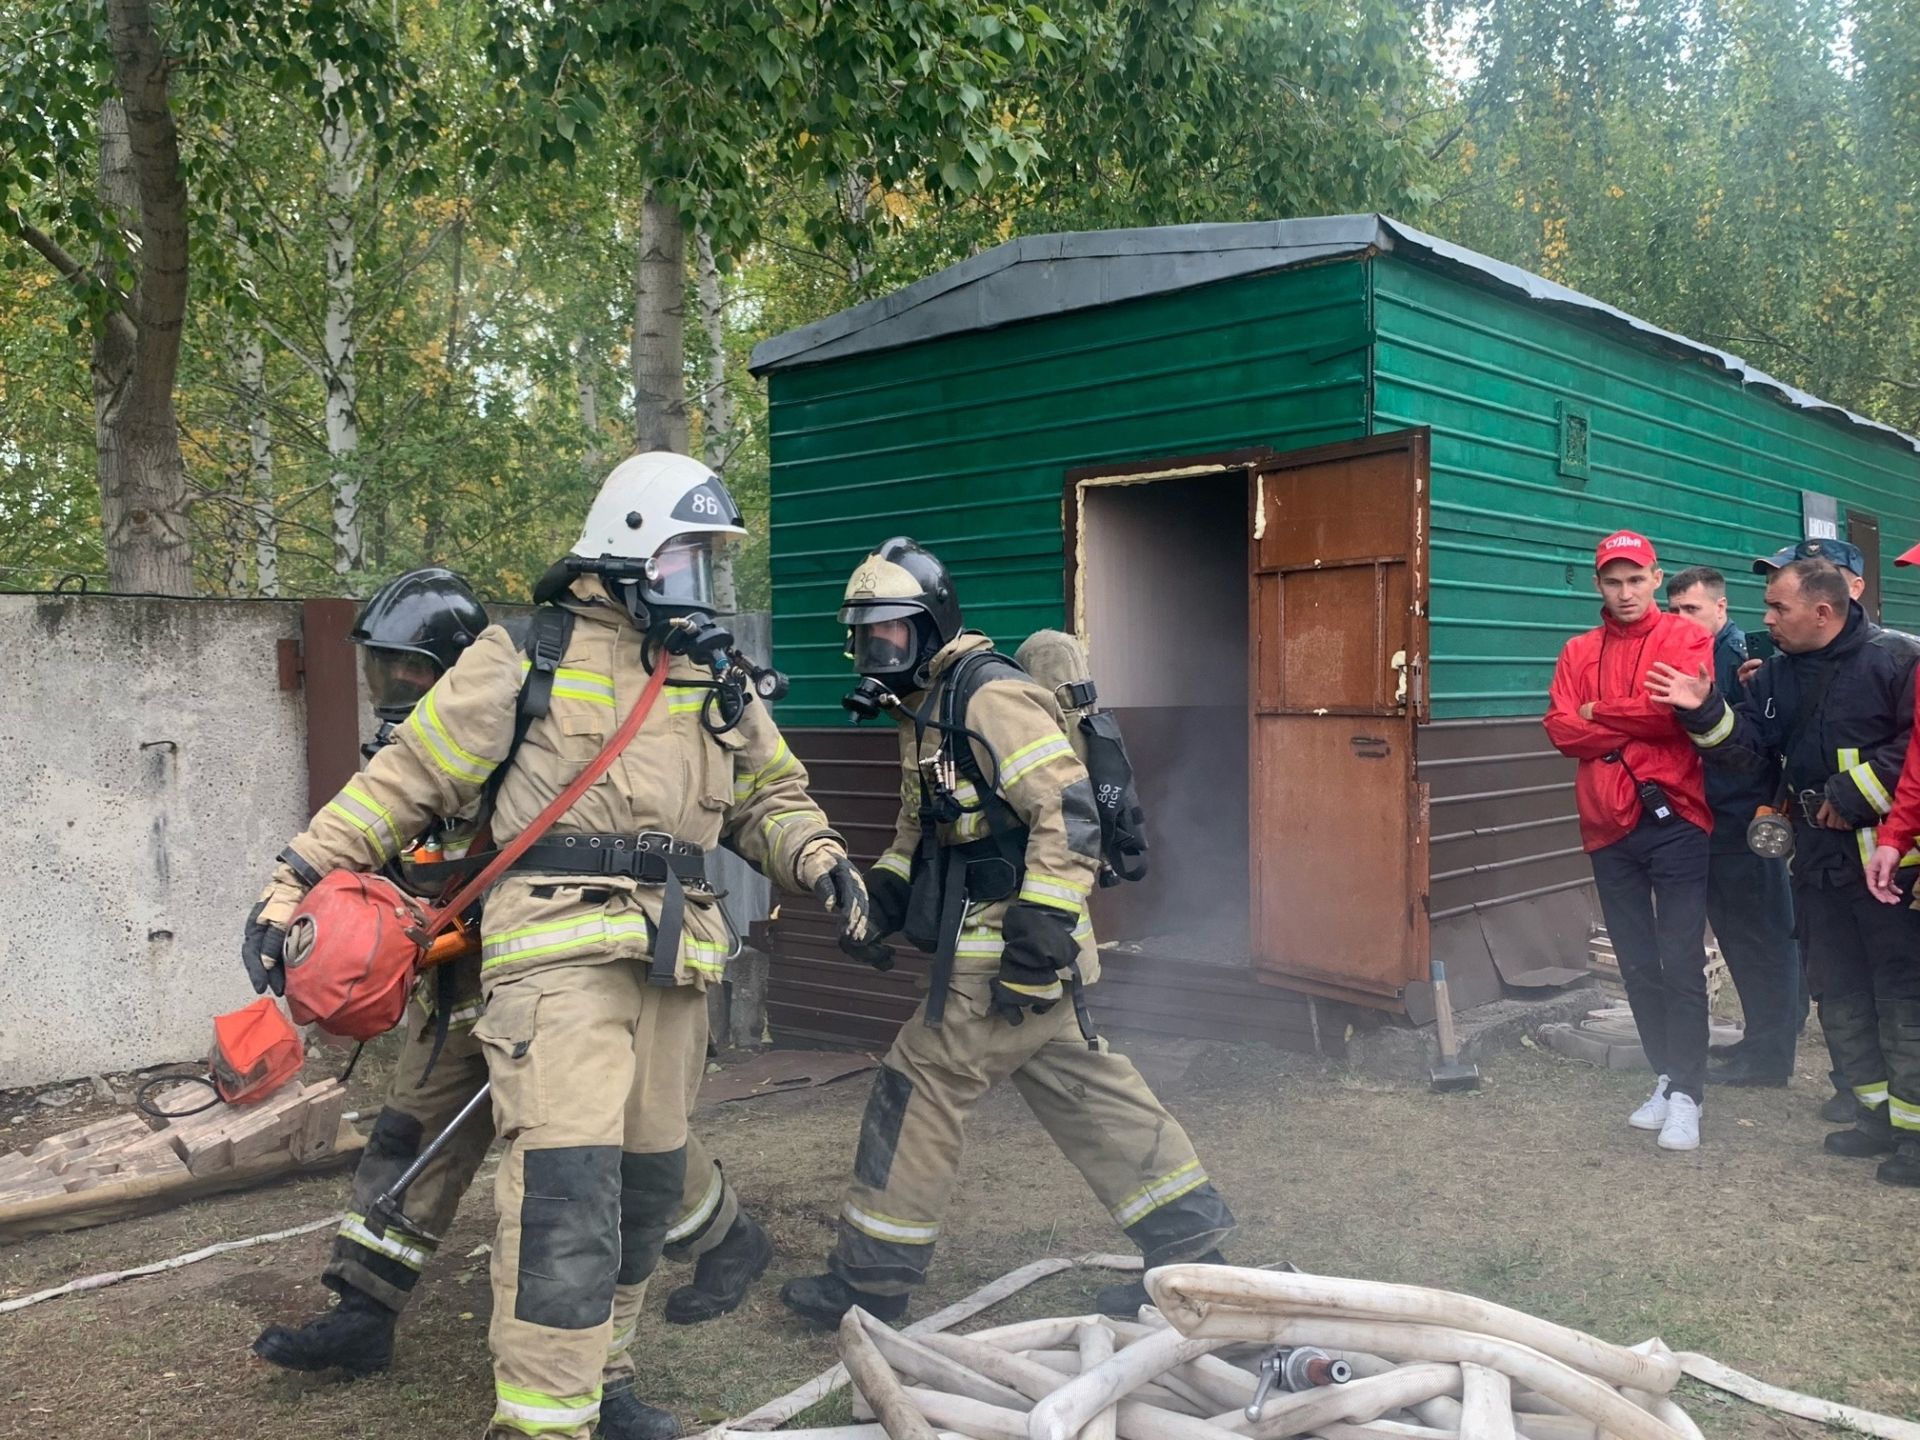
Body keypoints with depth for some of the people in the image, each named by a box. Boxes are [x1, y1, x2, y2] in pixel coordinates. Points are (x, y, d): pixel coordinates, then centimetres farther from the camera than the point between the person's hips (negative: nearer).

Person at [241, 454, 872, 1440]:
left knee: (646, 1180, 13)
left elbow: (769, 795, 21)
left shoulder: (714, 678, 16)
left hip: (669, 961, 6)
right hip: (559, 951, -6)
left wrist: (821, 859, -1)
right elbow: (407, 777, 1)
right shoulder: (528, 656, 0)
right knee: (566, 1183, -16)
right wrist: (295, 882, -3)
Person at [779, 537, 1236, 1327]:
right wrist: (882, 891, 11)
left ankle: (871, 1281, 12)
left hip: (1001, 954, -10)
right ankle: (1192, 1247, 22)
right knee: (1091, 1094, 13)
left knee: (918, 1090, -1)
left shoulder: (991, 696, -15)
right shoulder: (926, 709, 17)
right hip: (1005, 948, 10)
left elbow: (1069, 813, -22)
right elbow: (920, 826, 26)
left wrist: (1040, 929, -25)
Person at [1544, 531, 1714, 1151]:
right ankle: (1665, 1077, 23)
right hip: (1608, 827, 4)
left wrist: (1599, 715, -5)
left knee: (1681, 964, -5)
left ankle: (1686, 1093, 3)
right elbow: (1560, 729, -1)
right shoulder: (1578, 652, 12)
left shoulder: (1686, 639, 1)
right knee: (1637, 966, 11)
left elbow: (1680, 709, -16)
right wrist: (1639, 721, -9)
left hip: (1675, 821, -4)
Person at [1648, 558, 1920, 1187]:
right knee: (1840, 998, 14)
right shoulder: (1776, 675, 11)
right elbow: (1749, 747, 6)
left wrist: (1857, 795, -18)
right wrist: (1705, 712, -9)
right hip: (1818, 862, 8)